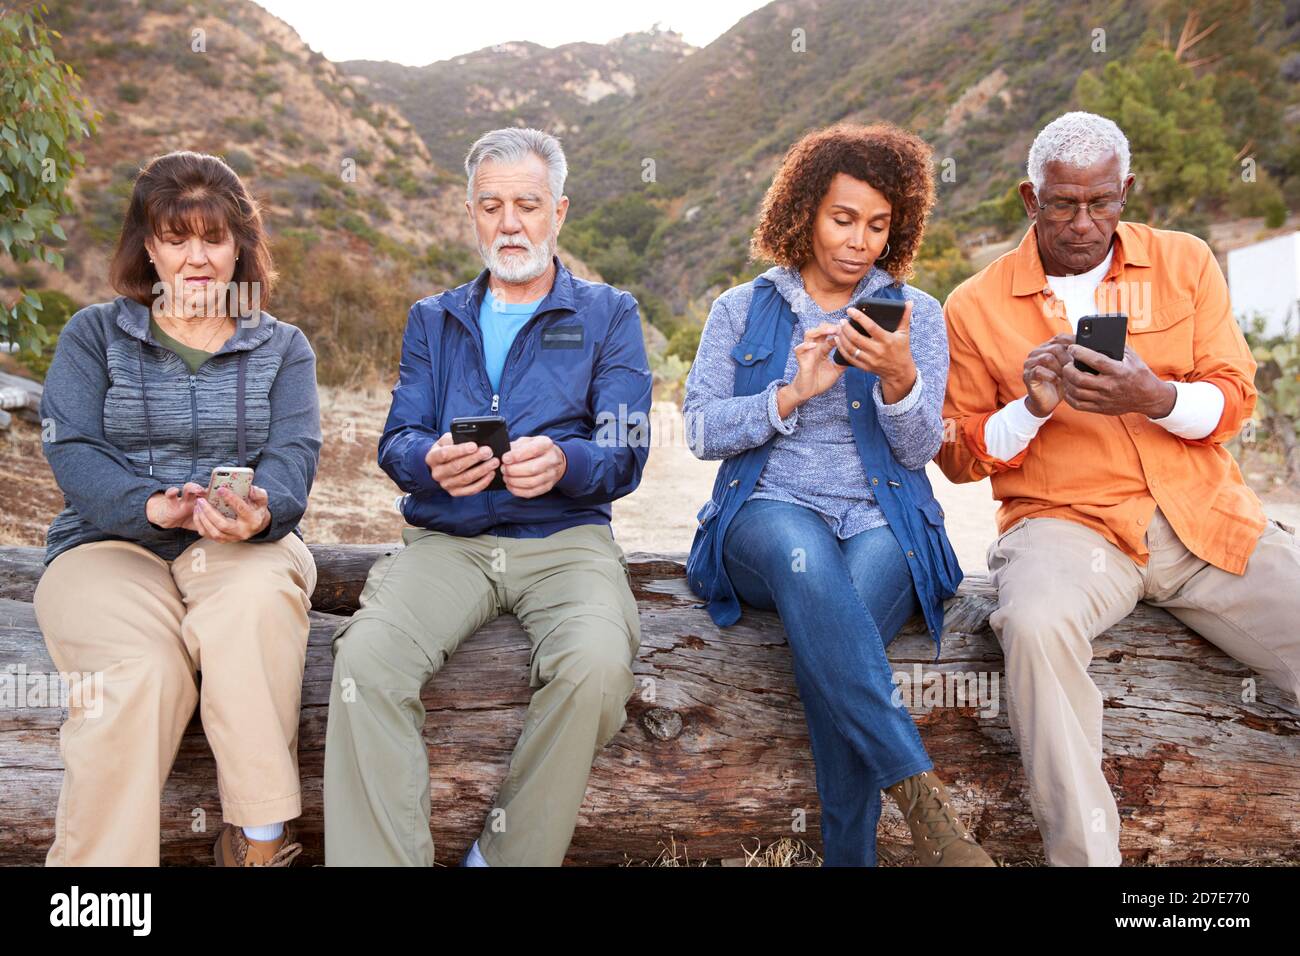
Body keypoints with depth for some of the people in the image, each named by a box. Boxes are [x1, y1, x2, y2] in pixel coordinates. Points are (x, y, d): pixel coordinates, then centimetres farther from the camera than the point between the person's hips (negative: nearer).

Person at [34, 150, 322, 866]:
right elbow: (70, 451, -1)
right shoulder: (94, 334, 14)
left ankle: (257, 840, -28)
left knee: (257, 600, -37)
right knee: (139, 673, -33)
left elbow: (294, 453, -1)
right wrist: (153, 506, -22)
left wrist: (260, 511, -25)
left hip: (243, 545, 1)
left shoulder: (282, 347, 16)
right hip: (110, 542, 0)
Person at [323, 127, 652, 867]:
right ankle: (381, 857, -15)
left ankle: (509, 854, -12)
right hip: (447, 541, 2)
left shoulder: (608, 315, 12)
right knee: (365, 655, -28)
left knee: (598, 665, -32)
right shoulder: (434, 319, 21)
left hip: (565, 537, -2)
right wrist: (431, 463, -17)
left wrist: (563, 462, -23)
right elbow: (396, 442, 9)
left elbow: (625, 455, 1)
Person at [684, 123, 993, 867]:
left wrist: (898, 378, -17)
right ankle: (921, 794, -38)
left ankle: (849, 853, -22)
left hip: (884, 525, 1)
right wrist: (791, 394, -11)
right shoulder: (743, 309, 15)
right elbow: (702, 428, 4)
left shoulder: (917, 312, 14)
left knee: (831, 644, -33)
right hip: (767, 516, 0)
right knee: (803, 553, -38)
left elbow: (920, 449, 3)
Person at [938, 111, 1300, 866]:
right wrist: (1033, 408, -11)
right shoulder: (976, 306, 7)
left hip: (1206, 515, 3)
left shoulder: (1185, 262, 13)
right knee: (1034, 625, -34)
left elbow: (1235, 401, 9)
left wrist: (1156, 398, -13)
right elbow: (961, 456, 9)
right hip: (1069, 522, -3)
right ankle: (1084, 853, -21)